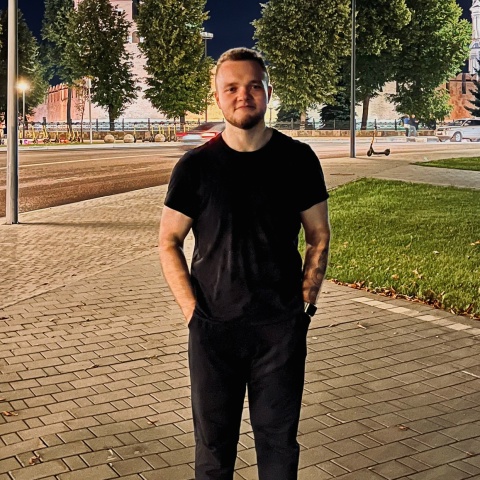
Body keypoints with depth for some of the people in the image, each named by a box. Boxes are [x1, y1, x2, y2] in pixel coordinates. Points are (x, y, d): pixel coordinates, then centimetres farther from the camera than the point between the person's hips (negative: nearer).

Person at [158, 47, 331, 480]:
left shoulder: (298, 159, -1)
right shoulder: (195, 166, -3)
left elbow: (319, 236, 6)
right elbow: (169, 242, 3)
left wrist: (303, 304, -1)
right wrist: (191, 309, -6)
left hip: (281, 329, 1)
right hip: (213, 329, 0)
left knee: (279, 442, 12)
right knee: (213, 444, 13)